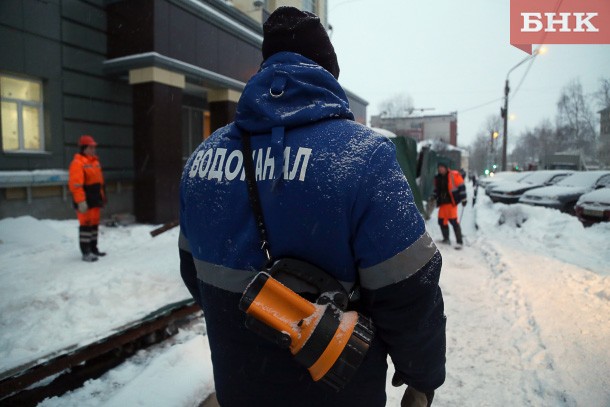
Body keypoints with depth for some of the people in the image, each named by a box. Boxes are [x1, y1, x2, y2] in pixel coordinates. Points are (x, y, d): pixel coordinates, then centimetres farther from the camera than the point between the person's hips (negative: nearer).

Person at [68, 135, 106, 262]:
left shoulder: (95, 161, 17)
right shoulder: (77, 163, -12)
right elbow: (76, 184, -20)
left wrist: (102, 197, 22)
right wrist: (80, 201, -25)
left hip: (95, 200, 9)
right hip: (85, 201, -9)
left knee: (94, 224, 15)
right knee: (86, 224, -5)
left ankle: (93, 249, 26)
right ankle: (85, 253, 0)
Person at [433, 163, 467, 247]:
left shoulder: (453, 175, -5)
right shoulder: (437, 178, 14)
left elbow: (461, 186, -5)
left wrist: (463, 199, -6)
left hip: (451, 201, -6)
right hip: (442, 202, 7)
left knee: (453, 221, -12)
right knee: (442, 221, 6)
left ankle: (459, 241, -7)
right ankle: (446, 239, 21)